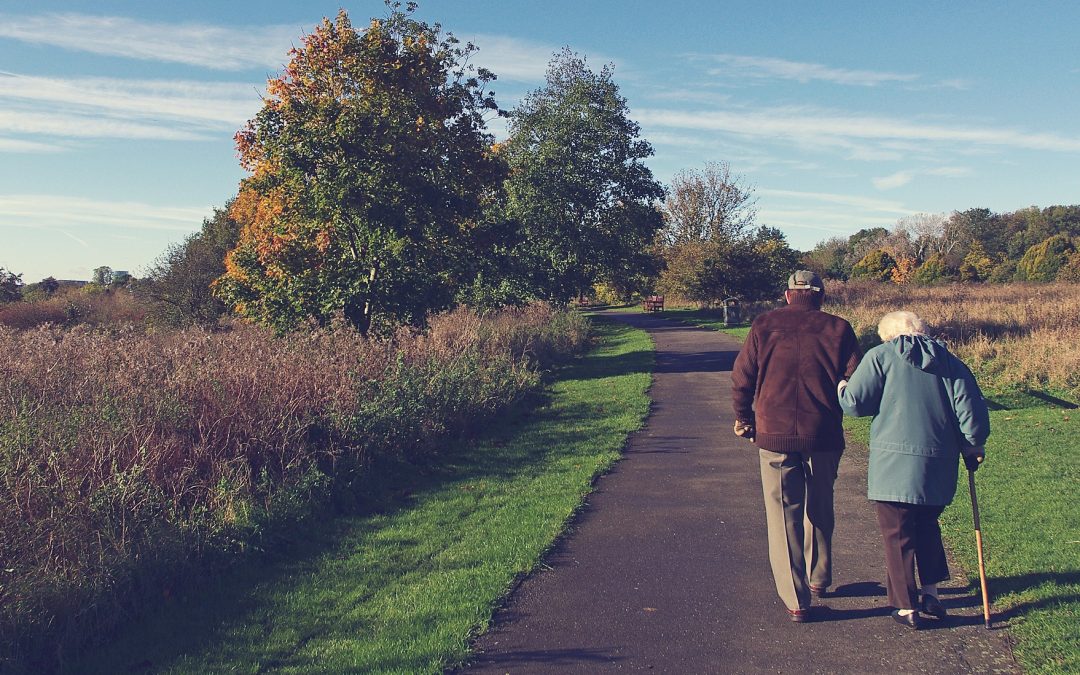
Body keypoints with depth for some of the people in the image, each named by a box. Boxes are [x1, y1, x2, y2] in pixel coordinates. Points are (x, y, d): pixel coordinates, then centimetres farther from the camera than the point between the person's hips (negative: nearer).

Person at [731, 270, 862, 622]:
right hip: (824, 436, 1)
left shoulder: (765, 325, 1)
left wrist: (744, 419, 14)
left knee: (783, 515, 6)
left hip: (774, 436, -1)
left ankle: (795, 600, 7)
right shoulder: (837, 328, 1)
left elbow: (741, 378, 0)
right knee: (819, 509, 22)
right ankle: (819, 577, 38)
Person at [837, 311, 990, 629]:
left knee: (898, 535, 6)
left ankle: (907, 607, 13)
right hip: (939, 466, 5)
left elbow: (855, 402, -8)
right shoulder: (949, 361, 9)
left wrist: (840, 389, 13)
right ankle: (931, 593, 28)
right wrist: (972, 446, 17)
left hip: (894, 464, -5)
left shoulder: (880, 356, -3)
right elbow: (971, 409, 3)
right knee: (927, 526, 25)